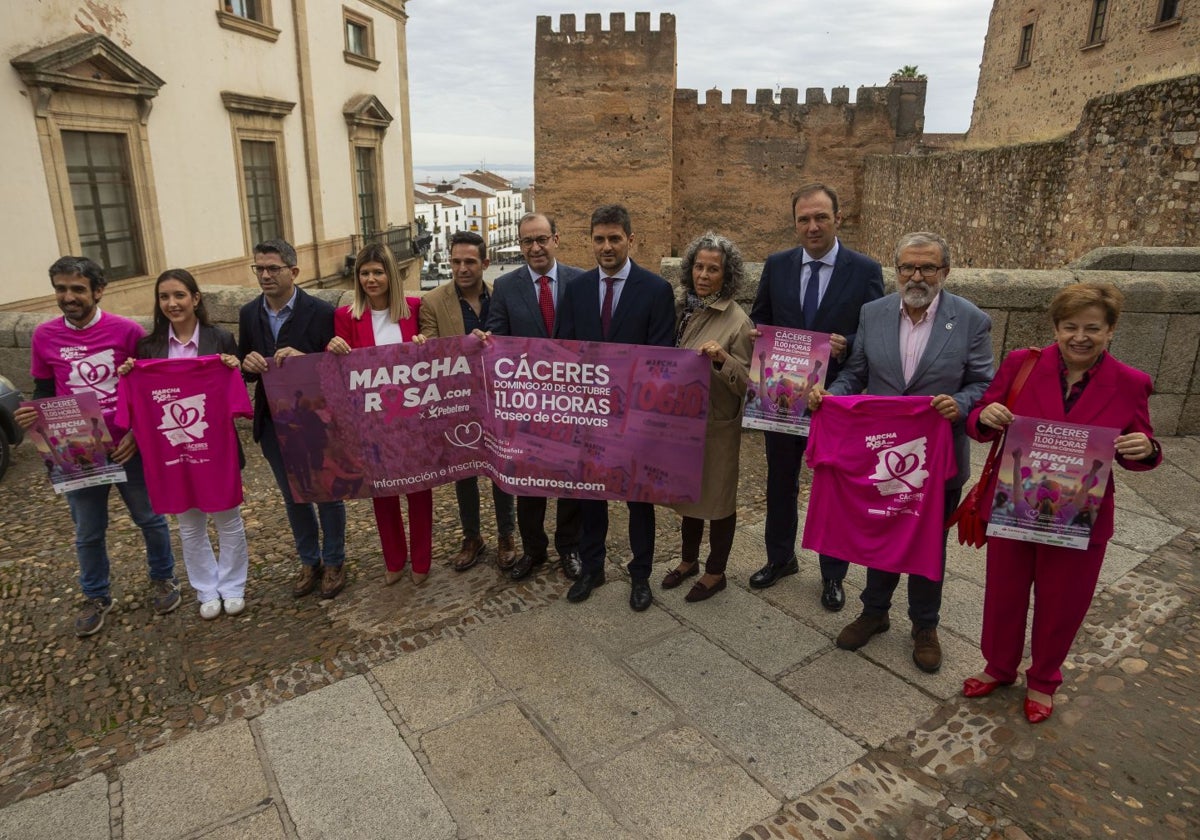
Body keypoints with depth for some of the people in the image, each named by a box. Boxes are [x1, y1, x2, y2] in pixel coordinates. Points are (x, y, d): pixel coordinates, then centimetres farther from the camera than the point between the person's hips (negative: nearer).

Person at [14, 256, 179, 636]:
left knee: (150, 519, 14)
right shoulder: (44, 336, -1)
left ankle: (162, 578, 36)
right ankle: (97, 597, 35)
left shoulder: (127, 331, -10)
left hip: (127, 447, -2)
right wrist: (32, 415, -12)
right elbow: (44, 392, 9)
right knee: (88, 532, 15)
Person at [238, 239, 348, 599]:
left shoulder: (321, 312, -14)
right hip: (273, 421, 5)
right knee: (293, 497, 17)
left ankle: (334, 562, 30)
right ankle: (309, 561, 35)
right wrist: (248, 364, -15)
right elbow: (243, 371, 8)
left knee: (328, 493, 10)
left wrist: (303, 359, -30)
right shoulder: (249, 314, 2)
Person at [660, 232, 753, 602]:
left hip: (716, 426, -5)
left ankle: (715, 572, 30)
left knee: (717, 498, 11)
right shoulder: (680, 308, 1)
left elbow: (748, 382, -15)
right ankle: (689, 560, 41)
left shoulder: (737, 321, -15)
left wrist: (723, 358, -31)